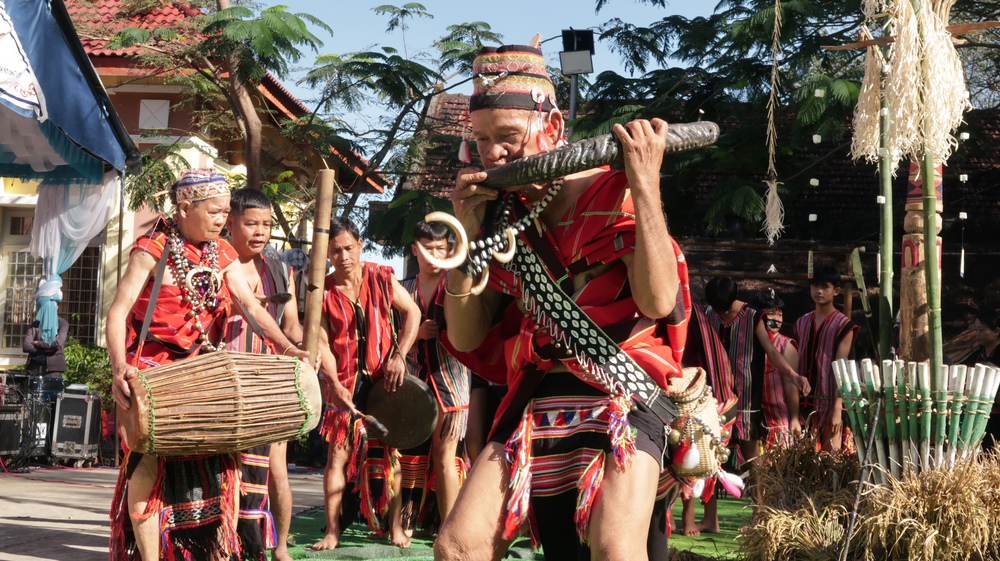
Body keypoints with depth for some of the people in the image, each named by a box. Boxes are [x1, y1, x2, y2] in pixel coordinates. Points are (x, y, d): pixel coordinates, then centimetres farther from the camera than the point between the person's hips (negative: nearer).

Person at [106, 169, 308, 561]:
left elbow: (250, 306, 0)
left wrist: (285, 346, -17)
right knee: (151, 458, -11)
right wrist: (119, 368, -30)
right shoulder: (152, 250, -10)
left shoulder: (223, 254, 6)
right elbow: (118, 312, -15)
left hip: (204, 368, 5)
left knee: (224, 459, 3)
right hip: (153, 367, -5)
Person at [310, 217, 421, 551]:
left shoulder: (381, 278, -2)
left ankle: (395, 526, 12)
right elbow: (322, 341, -5)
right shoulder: (322, 291, -2)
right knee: (338, 454, -3)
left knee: (391, 452, 3)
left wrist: (399, 355, -10)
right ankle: (332, 532, 1)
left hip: (385, 378, 0)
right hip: (345, 382, 0)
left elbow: (412, 312, 1)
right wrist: (335, 384, -16)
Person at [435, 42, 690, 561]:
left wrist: (646, 186, -17)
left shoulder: (614, 192, -3)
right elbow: (466, 339, 8)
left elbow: (658, 301, -17)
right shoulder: (501, 215, 10)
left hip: (621, 393, -5)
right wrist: (468, 238, -3)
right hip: (535, 400, 5)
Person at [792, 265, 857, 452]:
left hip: (829, 403, -4)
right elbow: (797, 367, 13)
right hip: (805, 402, 5)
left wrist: (837, 410, -15)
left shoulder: (843, 326, -1)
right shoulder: (801, 323, 13)